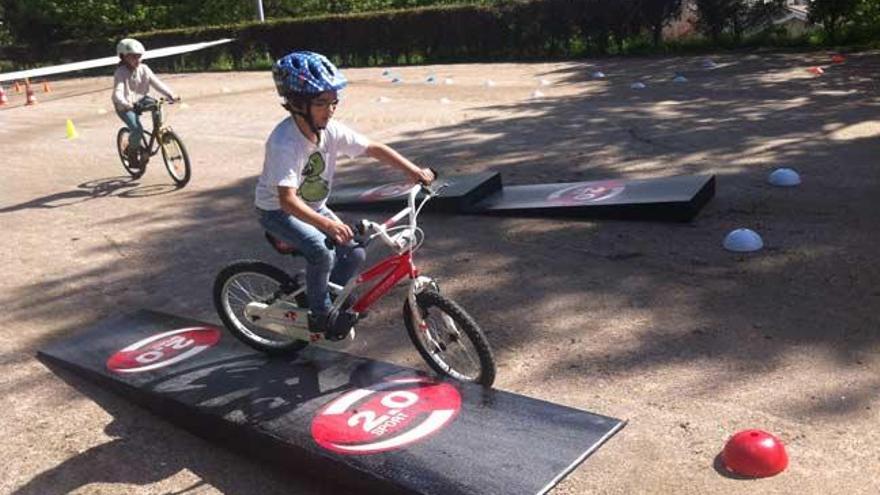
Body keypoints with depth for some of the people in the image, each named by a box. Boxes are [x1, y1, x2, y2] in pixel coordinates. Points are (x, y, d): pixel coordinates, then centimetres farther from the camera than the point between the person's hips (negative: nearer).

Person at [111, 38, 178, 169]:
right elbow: (118, 92, -30)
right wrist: (126, 104, -50)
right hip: (125, 106, -5)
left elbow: (156, 82, -10)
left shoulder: (143, 69, -3)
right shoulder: (121, 72, -18)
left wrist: (170, 95, -26)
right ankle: (132, 151, 3)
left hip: (140, 100, 5)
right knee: (137, 130, -24)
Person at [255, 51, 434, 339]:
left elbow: (375, 149, -10)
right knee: (321, 252, -29)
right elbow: (287, 199, -41)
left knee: (354, 253, -5)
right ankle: (319, 314, -6)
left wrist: (414, 171, -22)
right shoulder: (284, 142, -32)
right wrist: (327, 224, -55)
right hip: (277, 211, -7)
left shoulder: (332, 131, -14)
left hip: (314, 208, 7)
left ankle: (324, 300, 19)